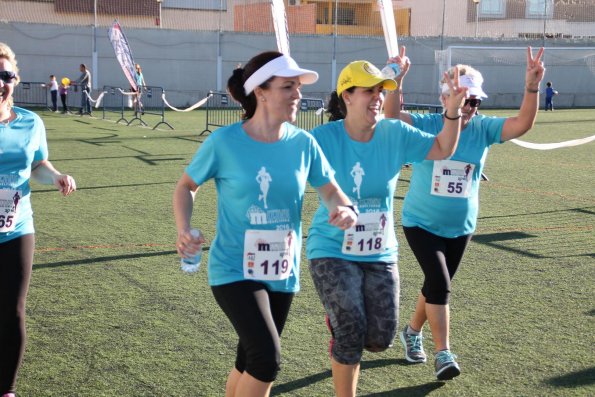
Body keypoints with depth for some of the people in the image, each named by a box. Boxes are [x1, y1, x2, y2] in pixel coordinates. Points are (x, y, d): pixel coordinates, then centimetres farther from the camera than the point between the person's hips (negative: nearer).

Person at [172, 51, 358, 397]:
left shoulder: (303, 143, -5)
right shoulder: (224, 142, -13)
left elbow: (331, 190, 6)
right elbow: (186, 187, 0)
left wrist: (345, 209, -18)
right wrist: (184, 231, -17)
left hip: (283, 274, 4)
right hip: (234, 270, -4)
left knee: (251, 363, 17)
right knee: (268, 358, -20)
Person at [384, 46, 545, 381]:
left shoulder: (484, 128, -8)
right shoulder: (425, 125, -14)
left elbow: (523, 124, -22)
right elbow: (392, 115, -31)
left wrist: (532, 87, -38)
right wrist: (397, 80, -48)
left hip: (461, 226, 4)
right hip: (422, 222, -4)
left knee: (437, 285, 17)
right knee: (439, 283, -16)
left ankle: (413, 331, 42)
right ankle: (443, 353, -5)